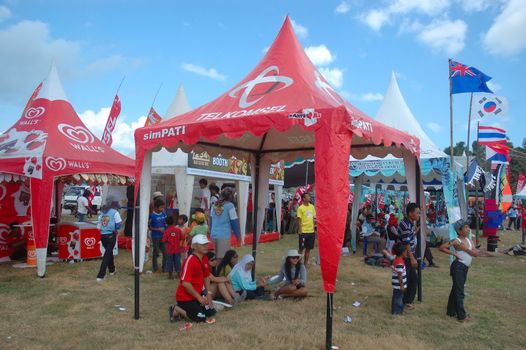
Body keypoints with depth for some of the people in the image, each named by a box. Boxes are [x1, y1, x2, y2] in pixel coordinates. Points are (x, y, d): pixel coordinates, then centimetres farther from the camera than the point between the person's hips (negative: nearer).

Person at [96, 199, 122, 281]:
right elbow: (119, 224, -9)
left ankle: (112, 270, 38)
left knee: (109, 252, 24)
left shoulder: (103, 212, 10)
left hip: (102, 235, 6)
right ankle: (100, 275, -5)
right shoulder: (115, 212, -6)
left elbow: (99, 223, 10)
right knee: (107, 254, -1)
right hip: (111, 235, -6)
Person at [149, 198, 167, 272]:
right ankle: (155, 268, 20)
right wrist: (158, 229, -18)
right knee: (156, 252, 6)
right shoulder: (152, 215, -11)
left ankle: (164, 267, 21)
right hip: (155, 236, -5)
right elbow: (149, 227, -9)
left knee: (165, 251, 6)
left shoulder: (163, 214, 3)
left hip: (163, 236, 5)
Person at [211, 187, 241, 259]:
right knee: (222, 258, -2)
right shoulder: (230, 206, -7)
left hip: (213, 235, 6)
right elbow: (234, 222, -5)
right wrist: (238, 235, 6)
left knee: (217, 257, 17)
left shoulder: (215, 205, 8)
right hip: (224, 236, -6)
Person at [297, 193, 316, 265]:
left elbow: (313, 218, 14)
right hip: (304, 231, -6)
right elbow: (299, 220, -10)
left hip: (311, 231, 6)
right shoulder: (300, 208, -10)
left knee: (308, 248, 12)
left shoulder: (312, 206, 8)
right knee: (301, 248, 3)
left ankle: (306, 262, 22)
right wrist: (300, 231, -14)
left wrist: (314, 229, 13)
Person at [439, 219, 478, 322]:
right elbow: (442, 247, -19)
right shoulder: (456, 241, -14)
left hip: (465, 268, 8)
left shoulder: (468, 240, 6)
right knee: (459, 291, -2)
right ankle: (461, 316, 4)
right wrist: (453, 253, -19)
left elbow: (475, 253, -4)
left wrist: (465, 248, -17)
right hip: (458, 267, -8)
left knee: (456, 289, 17)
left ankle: (451, 311, 28)